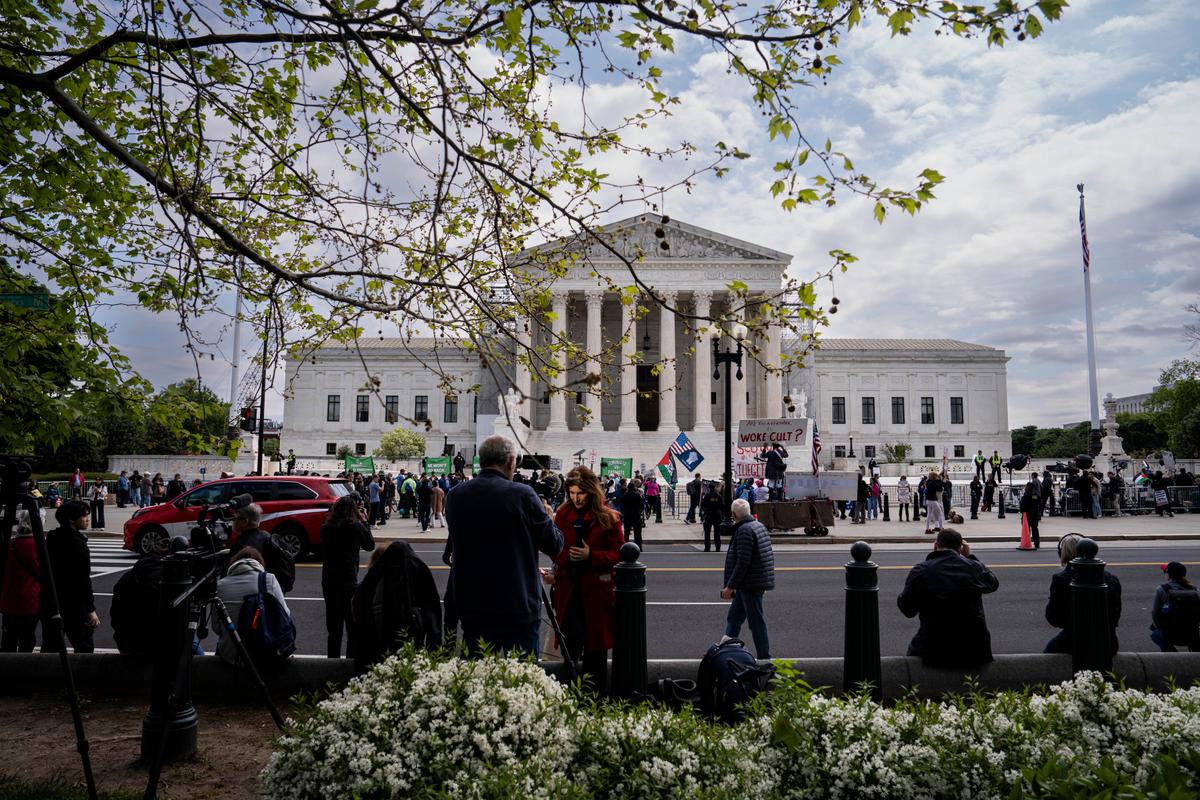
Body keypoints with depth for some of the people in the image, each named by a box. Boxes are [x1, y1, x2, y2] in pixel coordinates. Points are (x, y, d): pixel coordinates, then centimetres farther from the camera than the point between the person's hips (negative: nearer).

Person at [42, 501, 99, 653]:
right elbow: (83, 580, -20)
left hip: (49, 604, 8)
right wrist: (91, 609, -18)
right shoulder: (77, 543, -17)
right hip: (73, 605, -7)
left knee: (50, 647, 13)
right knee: (84, 646, 3)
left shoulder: (51, 539, 7)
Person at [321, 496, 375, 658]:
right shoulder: (356, 527, -11)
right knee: (353, 629, 6)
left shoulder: (326, 528, -2)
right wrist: (364, 522, 11)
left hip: (328, 582, 4)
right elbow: (370, 545, 4)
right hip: (349, 583, -4)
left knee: (333, 629, 14)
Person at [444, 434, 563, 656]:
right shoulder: (522, 495, -14)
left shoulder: (455, 496, 0)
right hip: (517, 612, -4)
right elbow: (555, 545, -6)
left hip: (470, 609, 4)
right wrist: (547, 518, 14)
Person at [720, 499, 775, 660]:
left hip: (750, 584, -10)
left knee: (756, 621, 0)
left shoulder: (744, 530, -19)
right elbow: (768, 555, 18)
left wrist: (730, 586, -19)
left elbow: (743, 562, -24)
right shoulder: (759, 526, 12)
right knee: (734, 618, 16)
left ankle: (764, 656, 8)